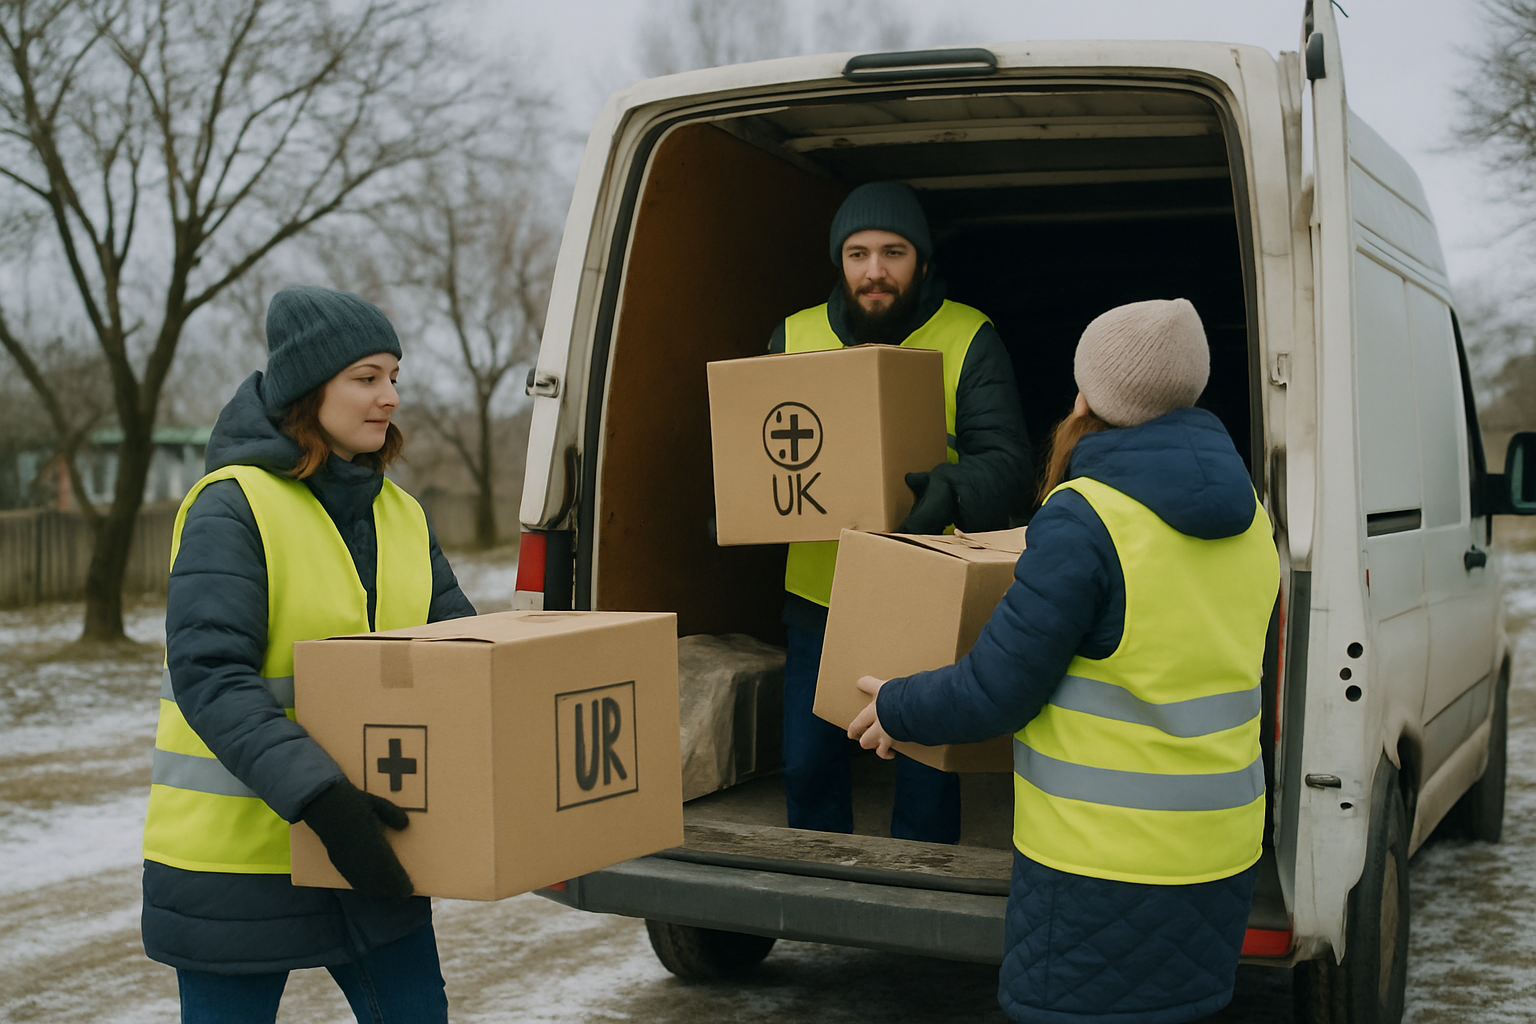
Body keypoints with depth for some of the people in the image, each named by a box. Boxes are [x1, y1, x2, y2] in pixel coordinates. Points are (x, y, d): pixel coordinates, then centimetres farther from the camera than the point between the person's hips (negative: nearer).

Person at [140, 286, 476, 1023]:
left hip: (363, 850, 6)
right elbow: (208, 675, -23)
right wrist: (319, 796, -33)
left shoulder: (401, 516, 6)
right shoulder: (233, 506, -14)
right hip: (235, 850, -6)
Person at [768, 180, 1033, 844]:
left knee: (926, 778, 4)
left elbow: (1007, 460, -14)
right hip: (819, 596, 3)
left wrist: (948, 492, -36)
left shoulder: (970, 341, -5)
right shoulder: (795, 337, 5)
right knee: (807, 766, 13)